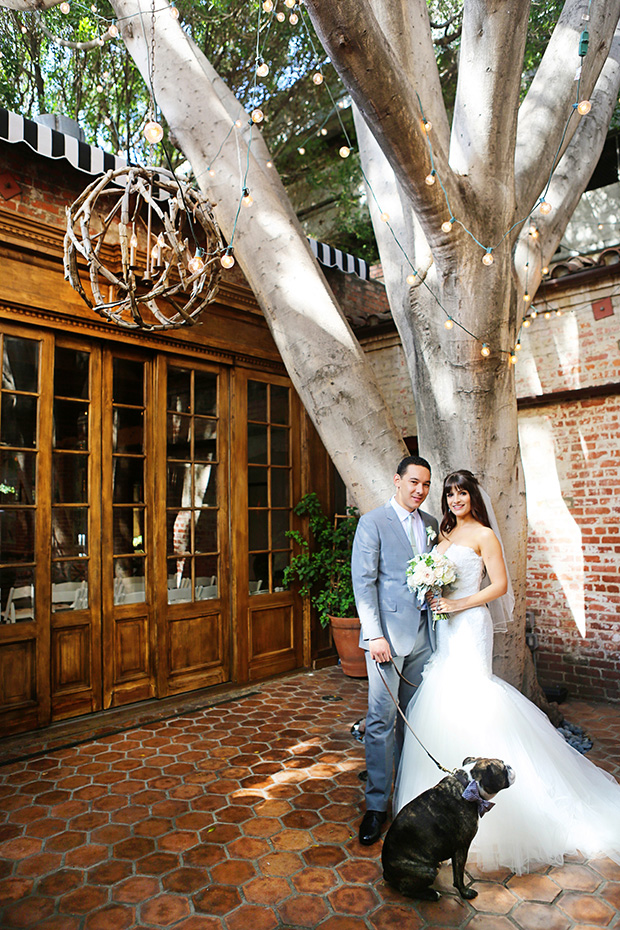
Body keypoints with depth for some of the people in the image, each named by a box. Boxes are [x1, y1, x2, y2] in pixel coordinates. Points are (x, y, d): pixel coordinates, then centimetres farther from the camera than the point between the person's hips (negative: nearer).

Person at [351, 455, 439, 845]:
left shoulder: (431, 524, 11)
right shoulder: (373, 522, -6)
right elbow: (363, 581, -11)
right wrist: (375, 635, -16)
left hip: (423, 633, 6)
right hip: (389, 633, -5)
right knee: (382, 718, -2)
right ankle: (377, 804, 11)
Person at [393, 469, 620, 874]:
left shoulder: (483, 535, -7)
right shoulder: (445, 534, 14)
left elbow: (500, 585, -11)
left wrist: (458, 604, -15)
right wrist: (432, 597, 1)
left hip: (469, 625, -7)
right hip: (444, 626, 7)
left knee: (467, 698, -6)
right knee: (442, 700, 8)